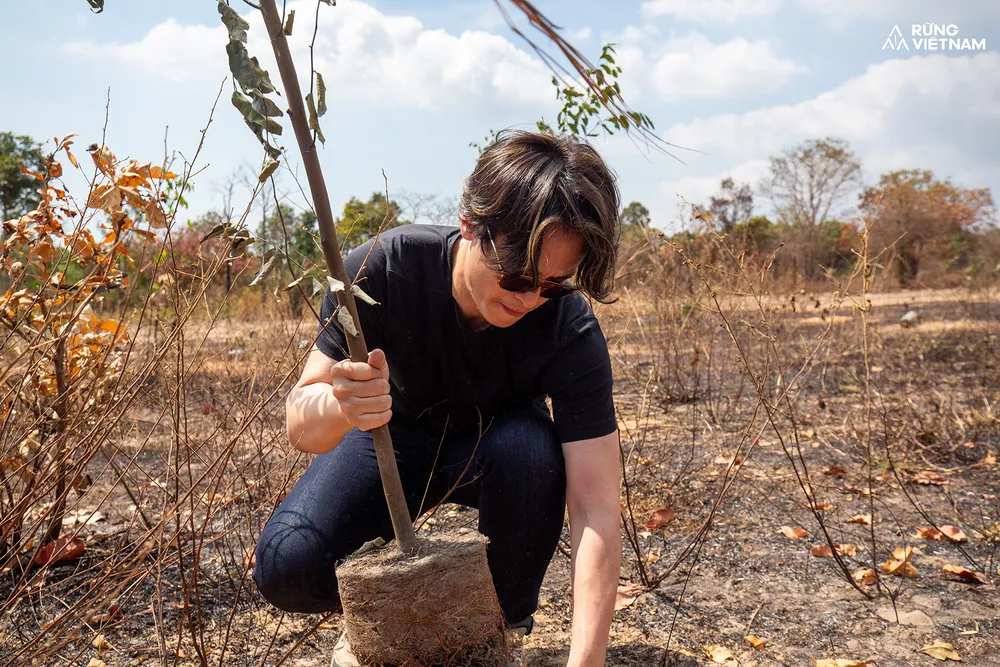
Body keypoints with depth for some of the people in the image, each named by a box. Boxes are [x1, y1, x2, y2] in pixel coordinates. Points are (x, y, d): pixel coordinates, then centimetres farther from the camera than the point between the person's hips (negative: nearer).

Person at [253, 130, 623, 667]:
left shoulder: (571, 332, -31)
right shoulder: (382, 269, -30)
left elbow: (597, 510, -32)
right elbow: (302, 429, -27)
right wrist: (337, 405, -52)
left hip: (492, 447, 0)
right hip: (393, 437, 0)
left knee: (531, 450, -36)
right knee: (286, 567, -23)